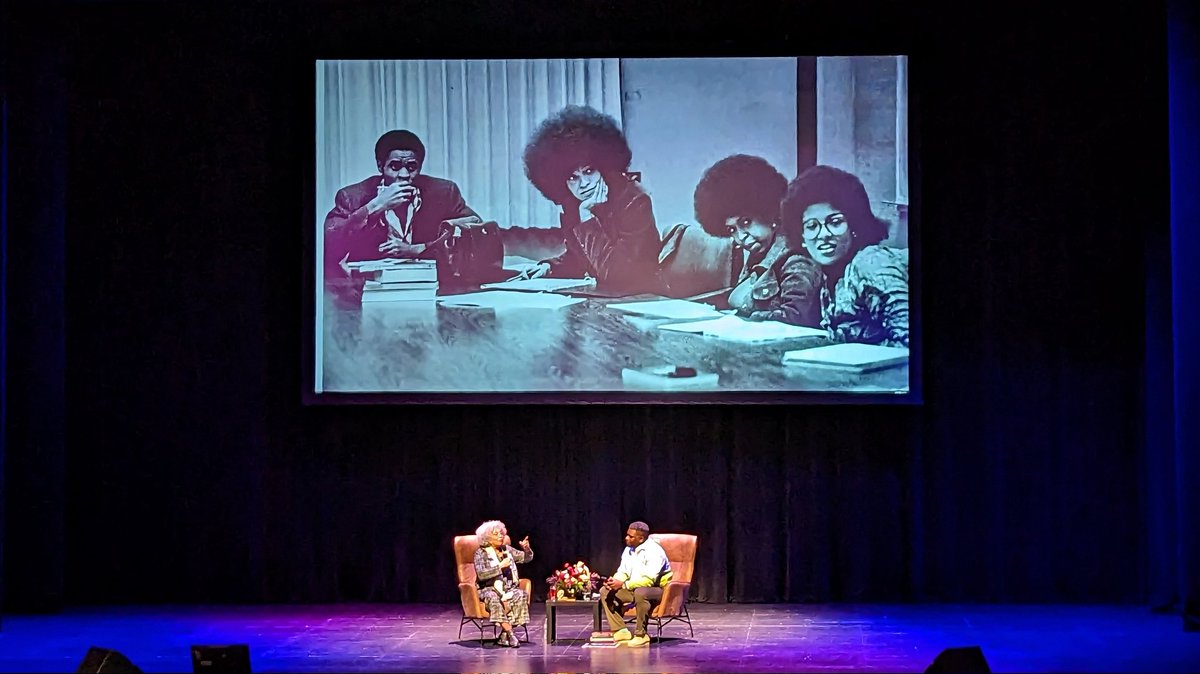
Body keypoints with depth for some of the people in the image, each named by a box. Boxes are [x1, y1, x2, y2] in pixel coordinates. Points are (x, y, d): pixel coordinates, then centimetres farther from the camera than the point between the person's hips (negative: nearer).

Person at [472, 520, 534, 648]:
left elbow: (526, 558, 14)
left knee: (521, 595, -26)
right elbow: (481, 575, -16)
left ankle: (503, 637, -25)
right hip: (489, 589, -4)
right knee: (494, 598, -38)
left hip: (508, 588, 4)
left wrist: (526, 548, -8)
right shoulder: (481, 553, -2)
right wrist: (500, 566, -20)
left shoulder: (507, 550, 13)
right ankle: (510, 634, -38)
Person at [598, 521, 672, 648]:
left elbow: (649, 580, -29)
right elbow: (623, 572, 8)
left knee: (640, 592, -42)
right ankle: (621, 631, -10)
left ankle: (641, 635, -29)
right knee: (605, 592, -5)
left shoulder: (654, 551, -22)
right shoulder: (629, 549, 4)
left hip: (658, 589, -8)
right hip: (635, 588, 8)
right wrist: (614, 581, -16)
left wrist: (623, 585, -33)